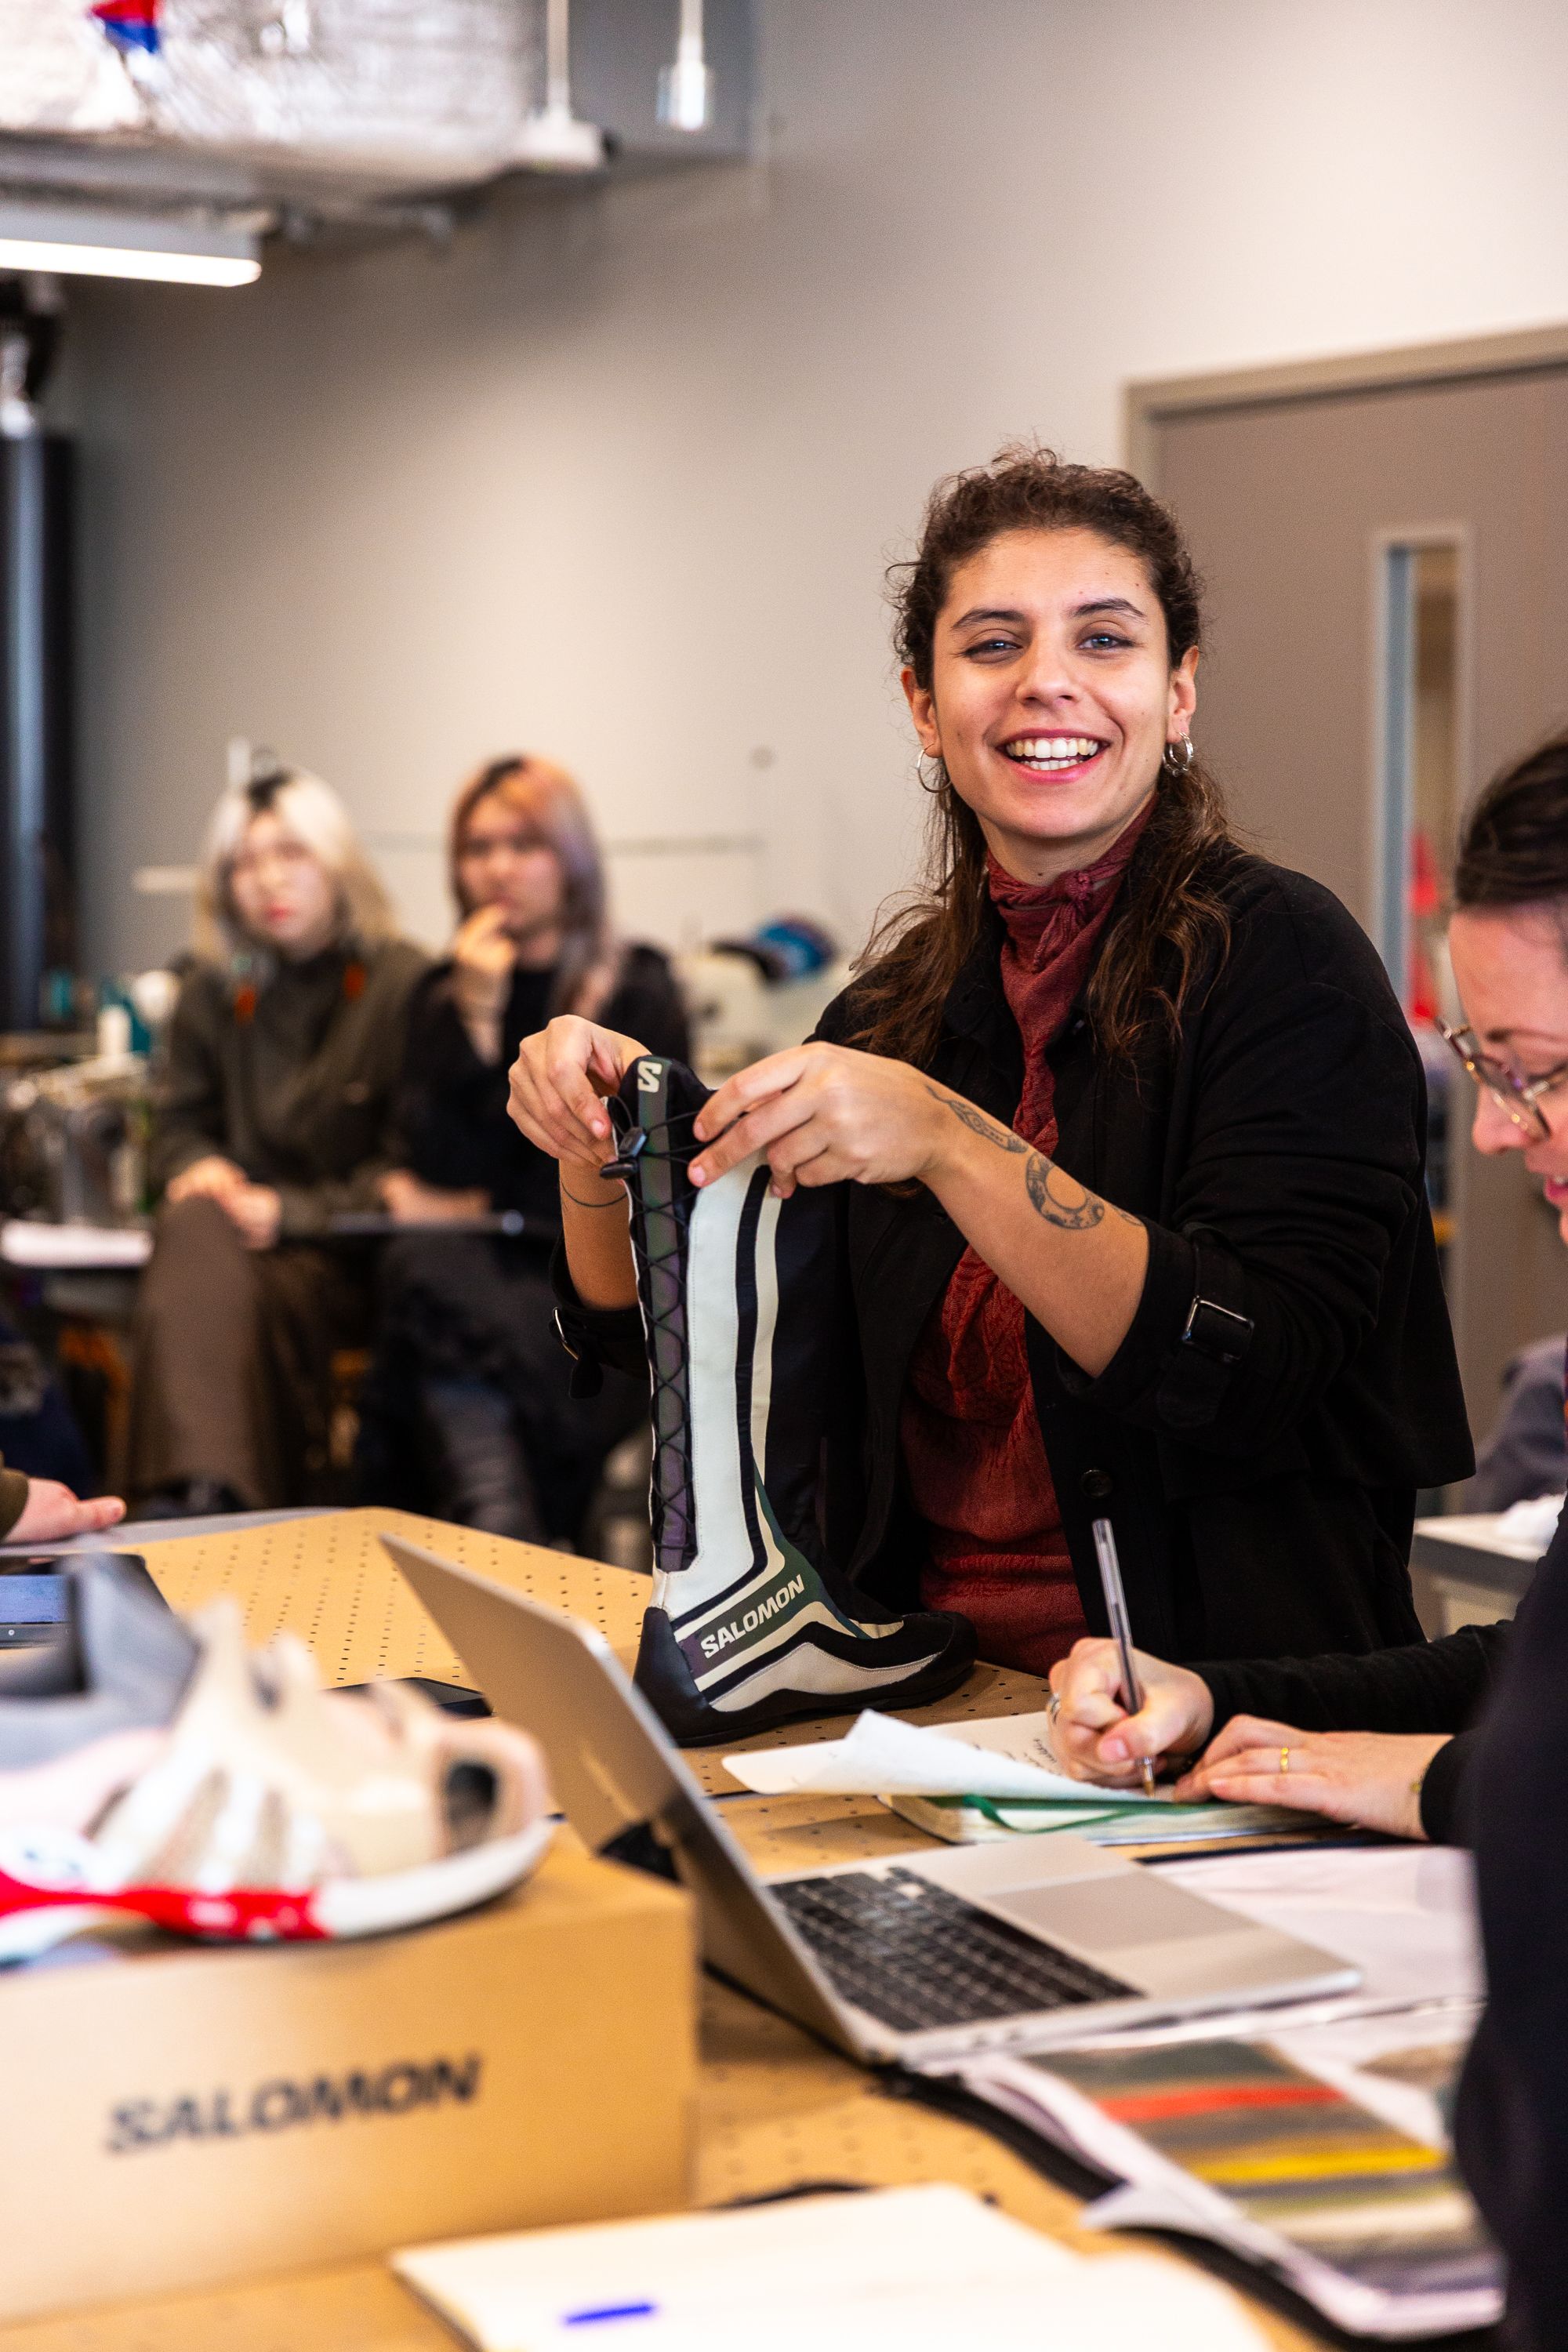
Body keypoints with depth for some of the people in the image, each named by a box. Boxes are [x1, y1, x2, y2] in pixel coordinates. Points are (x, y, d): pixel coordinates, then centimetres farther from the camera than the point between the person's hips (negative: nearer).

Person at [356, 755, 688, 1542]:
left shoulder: (637, 993, 6)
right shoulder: (441, 996, 16)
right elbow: (436, 1172, 3)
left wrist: (488, 1208, 1)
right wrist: (476, 1019, -3)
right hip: (476, 1265, 2)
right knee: (428, 1268, -35)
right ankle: (506, 1542, -51)